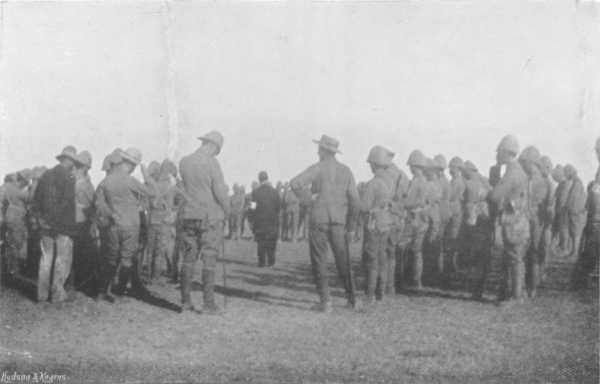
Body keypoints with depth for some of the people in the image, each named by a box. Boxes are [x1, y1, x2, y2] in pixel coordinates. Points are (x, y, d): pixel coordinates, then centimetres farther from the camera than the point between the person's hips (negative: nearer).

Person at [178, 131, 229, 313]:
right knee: (209, 260, -1)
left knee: (188, 259, 9)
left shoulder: (184, 162, 6)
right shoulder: (211, 163, -11)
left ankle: (185, 301, 11)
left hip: (190, 216, 5)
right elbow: (220, 191, -14)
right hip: (210, 217, -5)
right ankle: (208, 303, 0)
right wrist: (227, 210, 1)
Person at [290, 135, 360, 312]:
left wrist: (301, 196, 3)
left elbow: (296, 183, -19)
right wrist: (351, 226, 9)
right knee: (343, 261, 14)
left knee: (319, 262, 4)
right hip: (339, 222, 3)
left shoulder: (317, 168, -4)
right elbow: (355, 202, 2)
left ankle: (325, 300, 0)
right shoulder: (346, 171, 6)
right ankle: (351, 298, 17)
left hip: (319, 221, -3)